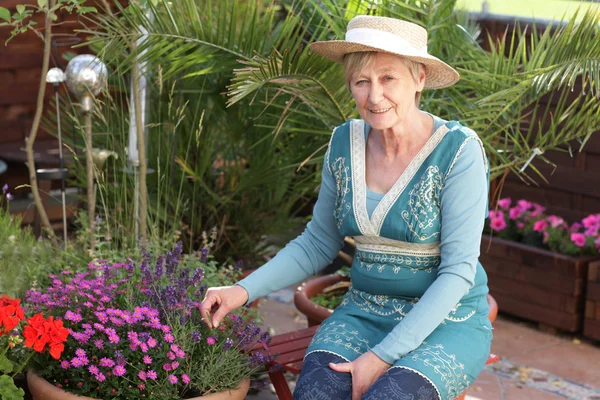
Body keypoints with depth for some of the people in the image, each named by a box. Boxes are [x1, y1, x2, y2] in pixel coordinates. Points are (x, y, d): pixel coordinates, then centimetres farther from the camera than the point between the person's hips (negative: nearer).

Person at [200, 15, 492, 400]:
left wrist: (384, 356, -22)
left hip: (447, 322, -4)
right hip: (365, 314, 4)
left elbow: (458, 271, -16)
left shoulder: (459, 149, -15)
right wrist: (244, 291, -3)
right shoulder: (345, 143, 1)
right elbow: (318, 244, 11)